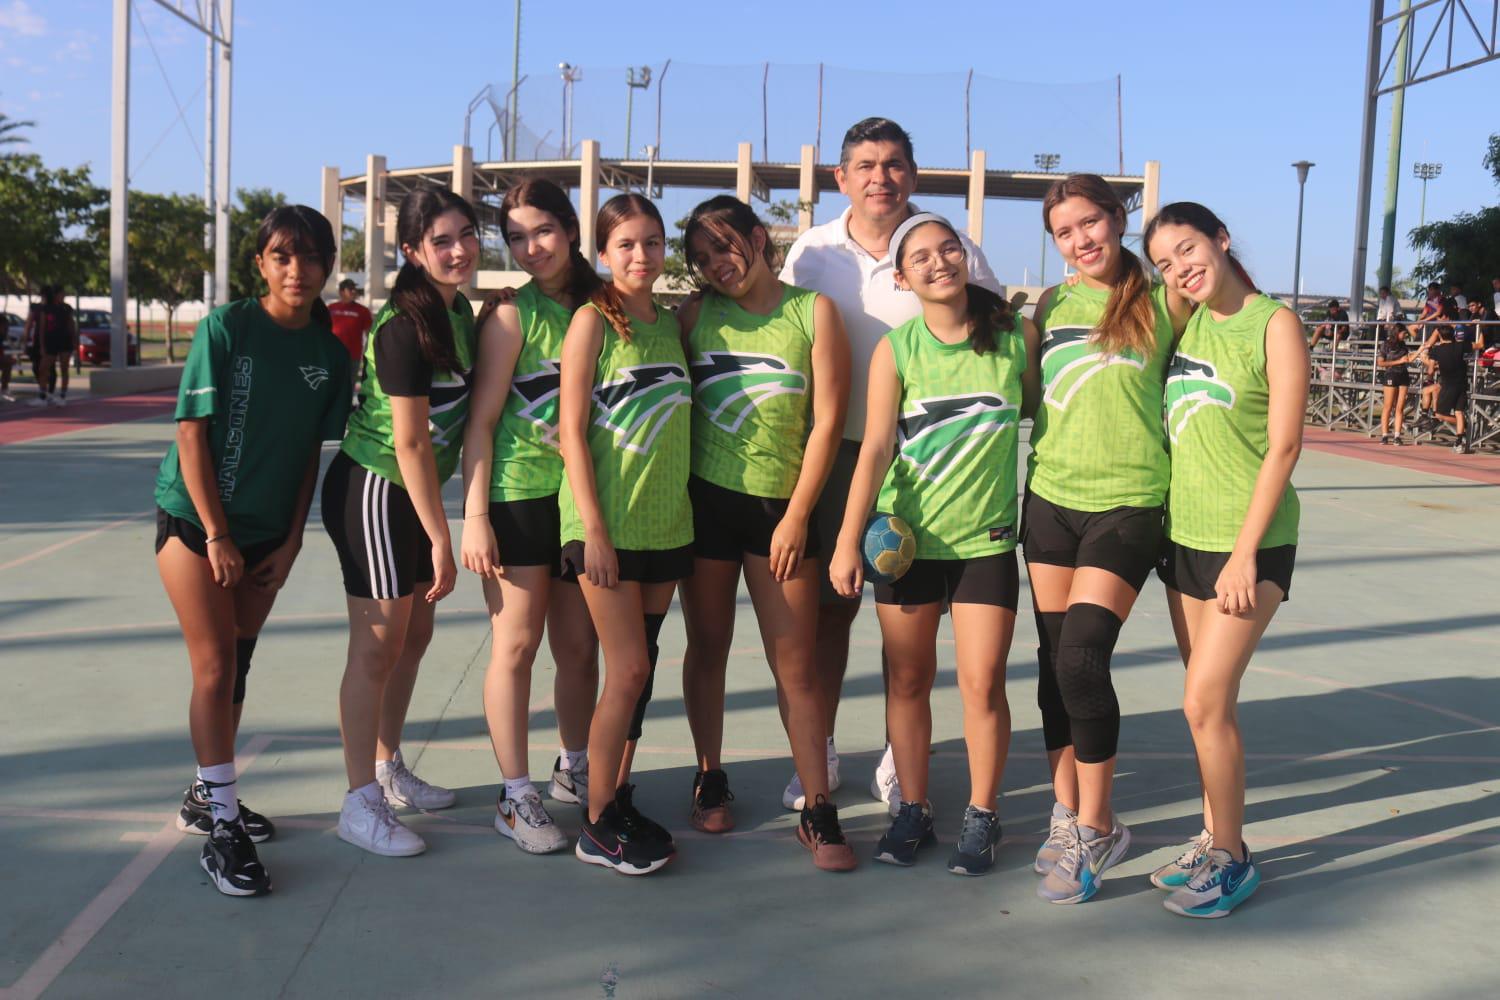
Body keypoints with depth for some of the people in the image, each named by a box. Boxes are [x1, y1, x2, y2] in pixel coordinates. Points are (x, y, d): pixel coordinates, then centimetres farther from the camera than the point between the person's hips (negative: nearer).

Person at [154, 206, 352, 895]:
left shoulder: (330, 352, -1)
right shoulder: (225, 327, -14)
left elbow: (312, 450, 5)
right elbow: (191, 433, -13)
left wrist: (291, 539, 1)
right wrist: (217, 535, -14)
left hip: (268, 531, 4)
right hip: (195, 521, -4)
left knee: (237, 667, 12)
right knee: (215, 668, -6)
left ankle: (206, 797, 28)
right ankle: (221, 828, 1)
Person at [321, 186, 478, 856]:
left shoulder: (459, 309, 6)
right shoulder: (404, 325, -21)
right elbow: (410, 442, -21)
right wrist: (440, 538, -18)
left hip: (415, 493, 9)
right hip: (375, 492, -9)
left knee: (414, 636, 17)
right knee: (377, 647, -2)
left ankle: (388, 769, 34)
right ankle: (361, 803, 10)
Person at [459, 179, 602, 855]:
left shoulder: (597, 307, 8)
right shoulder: (511, 313, -6)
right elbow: (481, 419, -9)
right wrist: (475, 516, -13)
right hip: (517, 497, -5)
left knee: (579, 645, 12)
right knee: (516, 646, 1)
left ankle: (574, 771, 31)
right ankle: (516, 798, 11)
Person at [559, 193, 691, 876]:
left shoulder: (672, 322, 12)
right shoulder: (593, 319, -6)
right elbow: (573, 428, -10)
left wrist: (681, 507, 10)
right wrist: (594, 530, -15)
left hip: (666, 523, 6)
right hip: (607, 523, -6)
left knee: (640, 669, 10)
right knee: (628, 671, -6)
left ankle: (618, 798, 23)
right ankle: (597, 827, 7)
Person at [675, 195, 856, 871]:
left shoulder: (813, 310, 0)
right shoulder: (697, 315, 7)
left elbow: (827, 419, -3)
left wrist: (798, 515, -7)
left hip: (782, 505, -2)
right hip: (704, 500, 2)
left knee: (796, 664, -2)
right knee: (707, 649, 12)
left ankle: (818, 812, 7)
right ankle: (710, 781, 29)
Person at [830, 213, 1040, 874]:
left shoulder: (1016, 335, -1)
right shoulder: (896, 349, -4)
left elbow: (1039, 408, 16)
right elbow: (875, 448, -10)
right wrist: (848, 539, -16)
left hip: (986, 537, 0)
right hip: (906, 536, 1)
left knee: (982, 683, -2)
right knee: (908, 680, 9)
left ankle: (982, 818, 16)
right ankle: (912, 810, 25)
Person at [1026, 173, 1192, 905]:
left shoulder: (1163, 301, 0)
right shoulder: (1049, 305, 10)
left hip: (1128, 500, -4)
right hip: (1051, 496, 4)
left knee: (1082, 658, -15)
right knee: (1054, 662, 8)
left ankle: (1095, 831, 1)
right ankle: (1067, 813, 24)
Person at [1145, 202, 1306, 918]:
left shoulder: (1274, 324, -9)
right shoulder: (1186, 323, 8)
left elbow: (1283, 449, -12)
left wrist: (1245, 554, -16)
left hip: (1249, 539, -6)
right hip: (1184, 535, 6)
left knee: (1205, 700, -8)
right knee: (1209, 698, 11)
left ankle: (1231, 859, 7)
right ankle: (1215, 838, 23)